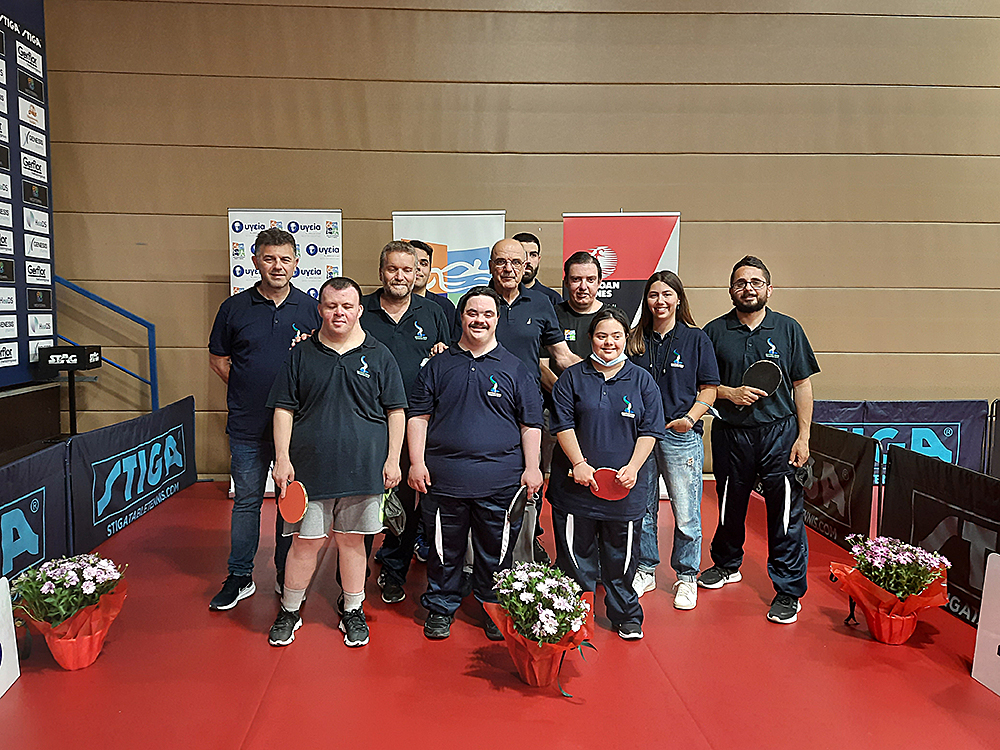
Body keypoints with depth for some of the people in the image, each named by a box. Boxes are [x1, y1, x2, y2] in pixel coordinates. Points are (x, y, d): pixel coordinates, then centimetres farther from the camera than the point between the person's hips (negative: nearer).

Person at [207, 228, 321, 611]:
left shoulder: (310, 308, 2)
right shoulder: (235, 307, 2)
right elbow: (218, 358, 11)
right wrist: (247, 390, 2)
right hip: (247, 425, 0)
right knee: (246, 500, 9)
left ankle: (288, 577, 25)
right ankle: (240, 577, 23)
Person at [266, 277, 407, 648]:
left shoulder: (379, 356, 4)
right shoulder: (301, 355, 5)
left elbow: (396, 411, 6)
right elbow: (283, 409, 5)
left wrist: (393, 459, 0)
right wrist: (282, 458, -2)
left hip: (363, 468, 0)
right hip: (310, 467, 0)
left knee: (352, 540, 10)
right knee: (305, 542, 5)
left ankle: (353, 612, 25)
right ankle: (289, 612, 24)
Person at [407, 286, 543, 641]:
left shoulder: (515, 368, 7)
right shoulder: (438, 366, 8)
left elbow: (531, 423, 7)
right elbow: (419, 416, 8)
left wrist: (532, 467, 0)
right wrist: (417, 462, -1)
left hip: (500, 482, 0)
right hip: (444, 478, 1)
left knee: (496, 553, 9)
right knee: (445, 550, 11)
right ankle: (440, 609, 30)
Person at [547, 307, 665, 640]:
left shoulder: (642, 380, 6)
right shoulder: (572, 377, 3)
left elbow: (649, 431, 3)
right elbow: (563, 424, -2)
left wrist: (633, 467, -10)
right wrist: (579, 463, -12)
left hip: (624, 487, 1)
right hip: (576, 485, 0)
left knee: (621, 558, 10)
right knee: (576, 555, 8)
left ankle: (627, 618, 28)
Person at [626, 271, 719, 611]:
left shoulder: (696, 339, 1)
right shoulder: (636, 341, 8)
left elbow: (709, 389, 2)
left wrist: (689, 418, -14)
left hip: (681, 435, -2)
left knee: (686, 514, 2)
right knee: (641, 509, 10)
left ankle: (686, 576, 20)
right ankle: (645, 570, 26)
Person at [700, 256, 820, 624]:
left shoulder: (788, 329, 3)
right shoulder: (715, 331, 4)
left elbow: (802, 385, 4)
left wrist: (803, 437, -2)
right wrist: (729, 392, -12)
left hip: (779, 432, -1)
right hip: (730, 433, 1)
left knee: (786, 511, -2)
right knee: (730, 504, 16)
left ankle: (789, 590, 11)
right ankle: (727, 564, 39)